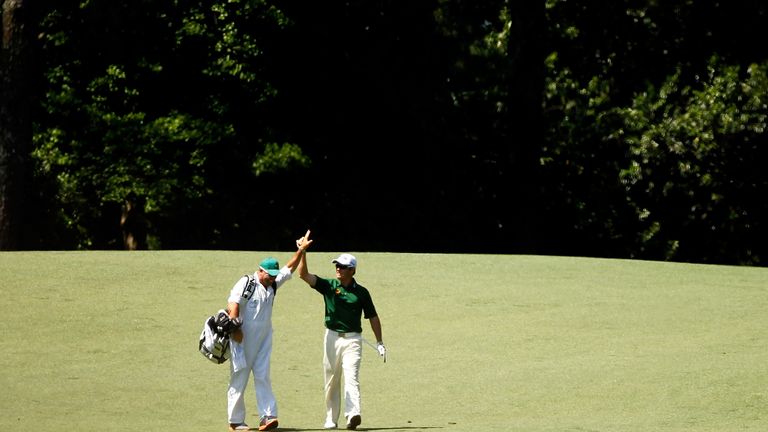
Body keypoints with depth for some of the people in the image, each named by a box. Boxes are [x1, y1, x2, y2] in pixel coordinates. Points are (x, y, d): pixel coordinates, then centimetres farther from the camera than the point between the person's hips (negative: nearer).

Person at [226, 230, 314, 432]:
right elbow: (232, 304, -16)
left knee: (263, 377, -1)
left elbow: (289, 269, 20)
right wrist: (235, 329, -24)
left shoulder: (273, 285, 14)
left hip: (263, 339, 7)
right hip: (243, 339, -7)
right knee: (239, 378, -1)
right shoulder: (246, 283, -8)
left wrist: (301, 250, 11)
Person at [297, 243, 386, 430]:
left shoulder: (361, 292, 3)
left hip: (353, 339, -2)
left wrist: (379, 342, 8)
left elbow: (372, 317, 10)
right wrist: (303, 253, -20)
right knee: (332, 381, 8)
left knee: (351, 378, -16)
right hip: (332, 337, 2)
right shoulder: (328, 286, 3)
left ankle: (353, 415, -29)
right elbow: (304, 275, -6)